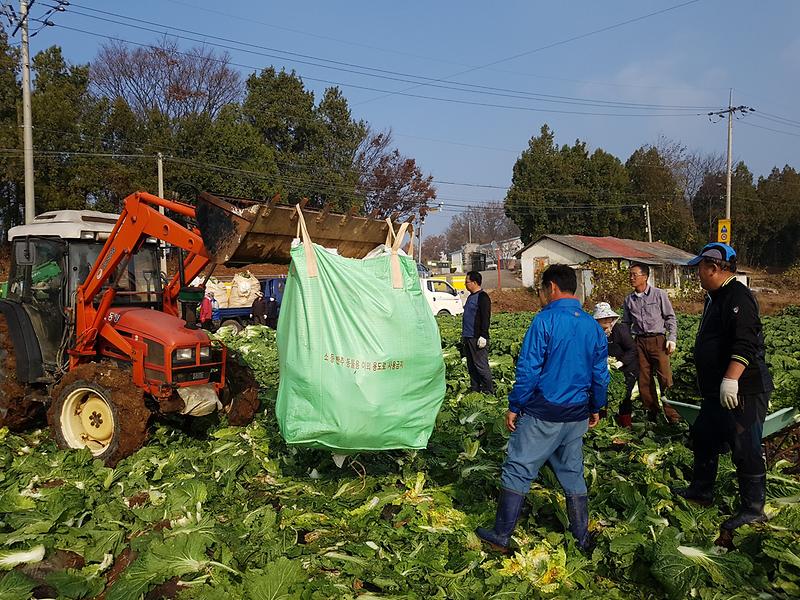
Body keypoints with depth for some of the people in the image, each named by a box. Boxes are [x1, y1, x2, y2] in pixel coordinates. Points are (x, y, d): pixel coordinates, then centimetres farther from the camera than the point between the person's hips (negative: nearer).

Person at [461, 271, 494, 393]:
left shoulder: (482, 297, -11)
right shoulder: (470, 297, 18)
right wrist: (463, 335, 23)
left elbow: (485, 318, -17)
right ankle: (474, 389, 19)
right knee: (471, 366, 12)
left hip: (477, 338, -10)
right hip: (468, 338, 10)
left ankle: (488, 391, -2)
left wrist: (483, 336, -22)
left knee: (481, 365, -8)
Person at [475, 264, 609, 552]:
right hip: (577, 416, 6)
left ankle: (501, 536, 12)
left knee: (518, 472, 4)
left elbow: (528, 370, -16)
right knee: (573, 474, 19)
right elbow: (600, 374, 10)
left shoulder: (545, 320, -15)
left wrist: (514, 406, -8)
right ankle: (582, 537, 28)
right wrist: (596, 407, 23)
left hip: (543, 414, -6)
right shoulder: (594, 326, 4)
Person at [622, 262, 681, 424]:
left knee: (665, 377, -6)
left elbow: (670, 318, 2)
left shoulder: (659, 294, 0)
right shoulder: (628, 300, 10)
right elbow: (626, 324, 17)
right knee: (644, 380, 5)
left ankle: (672, 415, -1)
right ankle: (651, 412, 16)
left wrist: (672, 338, -6)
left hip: (658, 340, -3)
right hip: (639, 342, 4)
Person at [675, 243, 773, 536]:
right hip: (717, 391, 11)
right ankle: (701, 491, 35)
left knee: (746, 449, -1)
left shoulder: (738, 297, -18)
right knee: (703, 437, 20)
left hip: (743, 391, -11)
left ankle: (753, 509, 12)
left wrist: (731, 380, -33)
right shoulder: (715, 297, 15)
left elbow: (745, 345, -28)